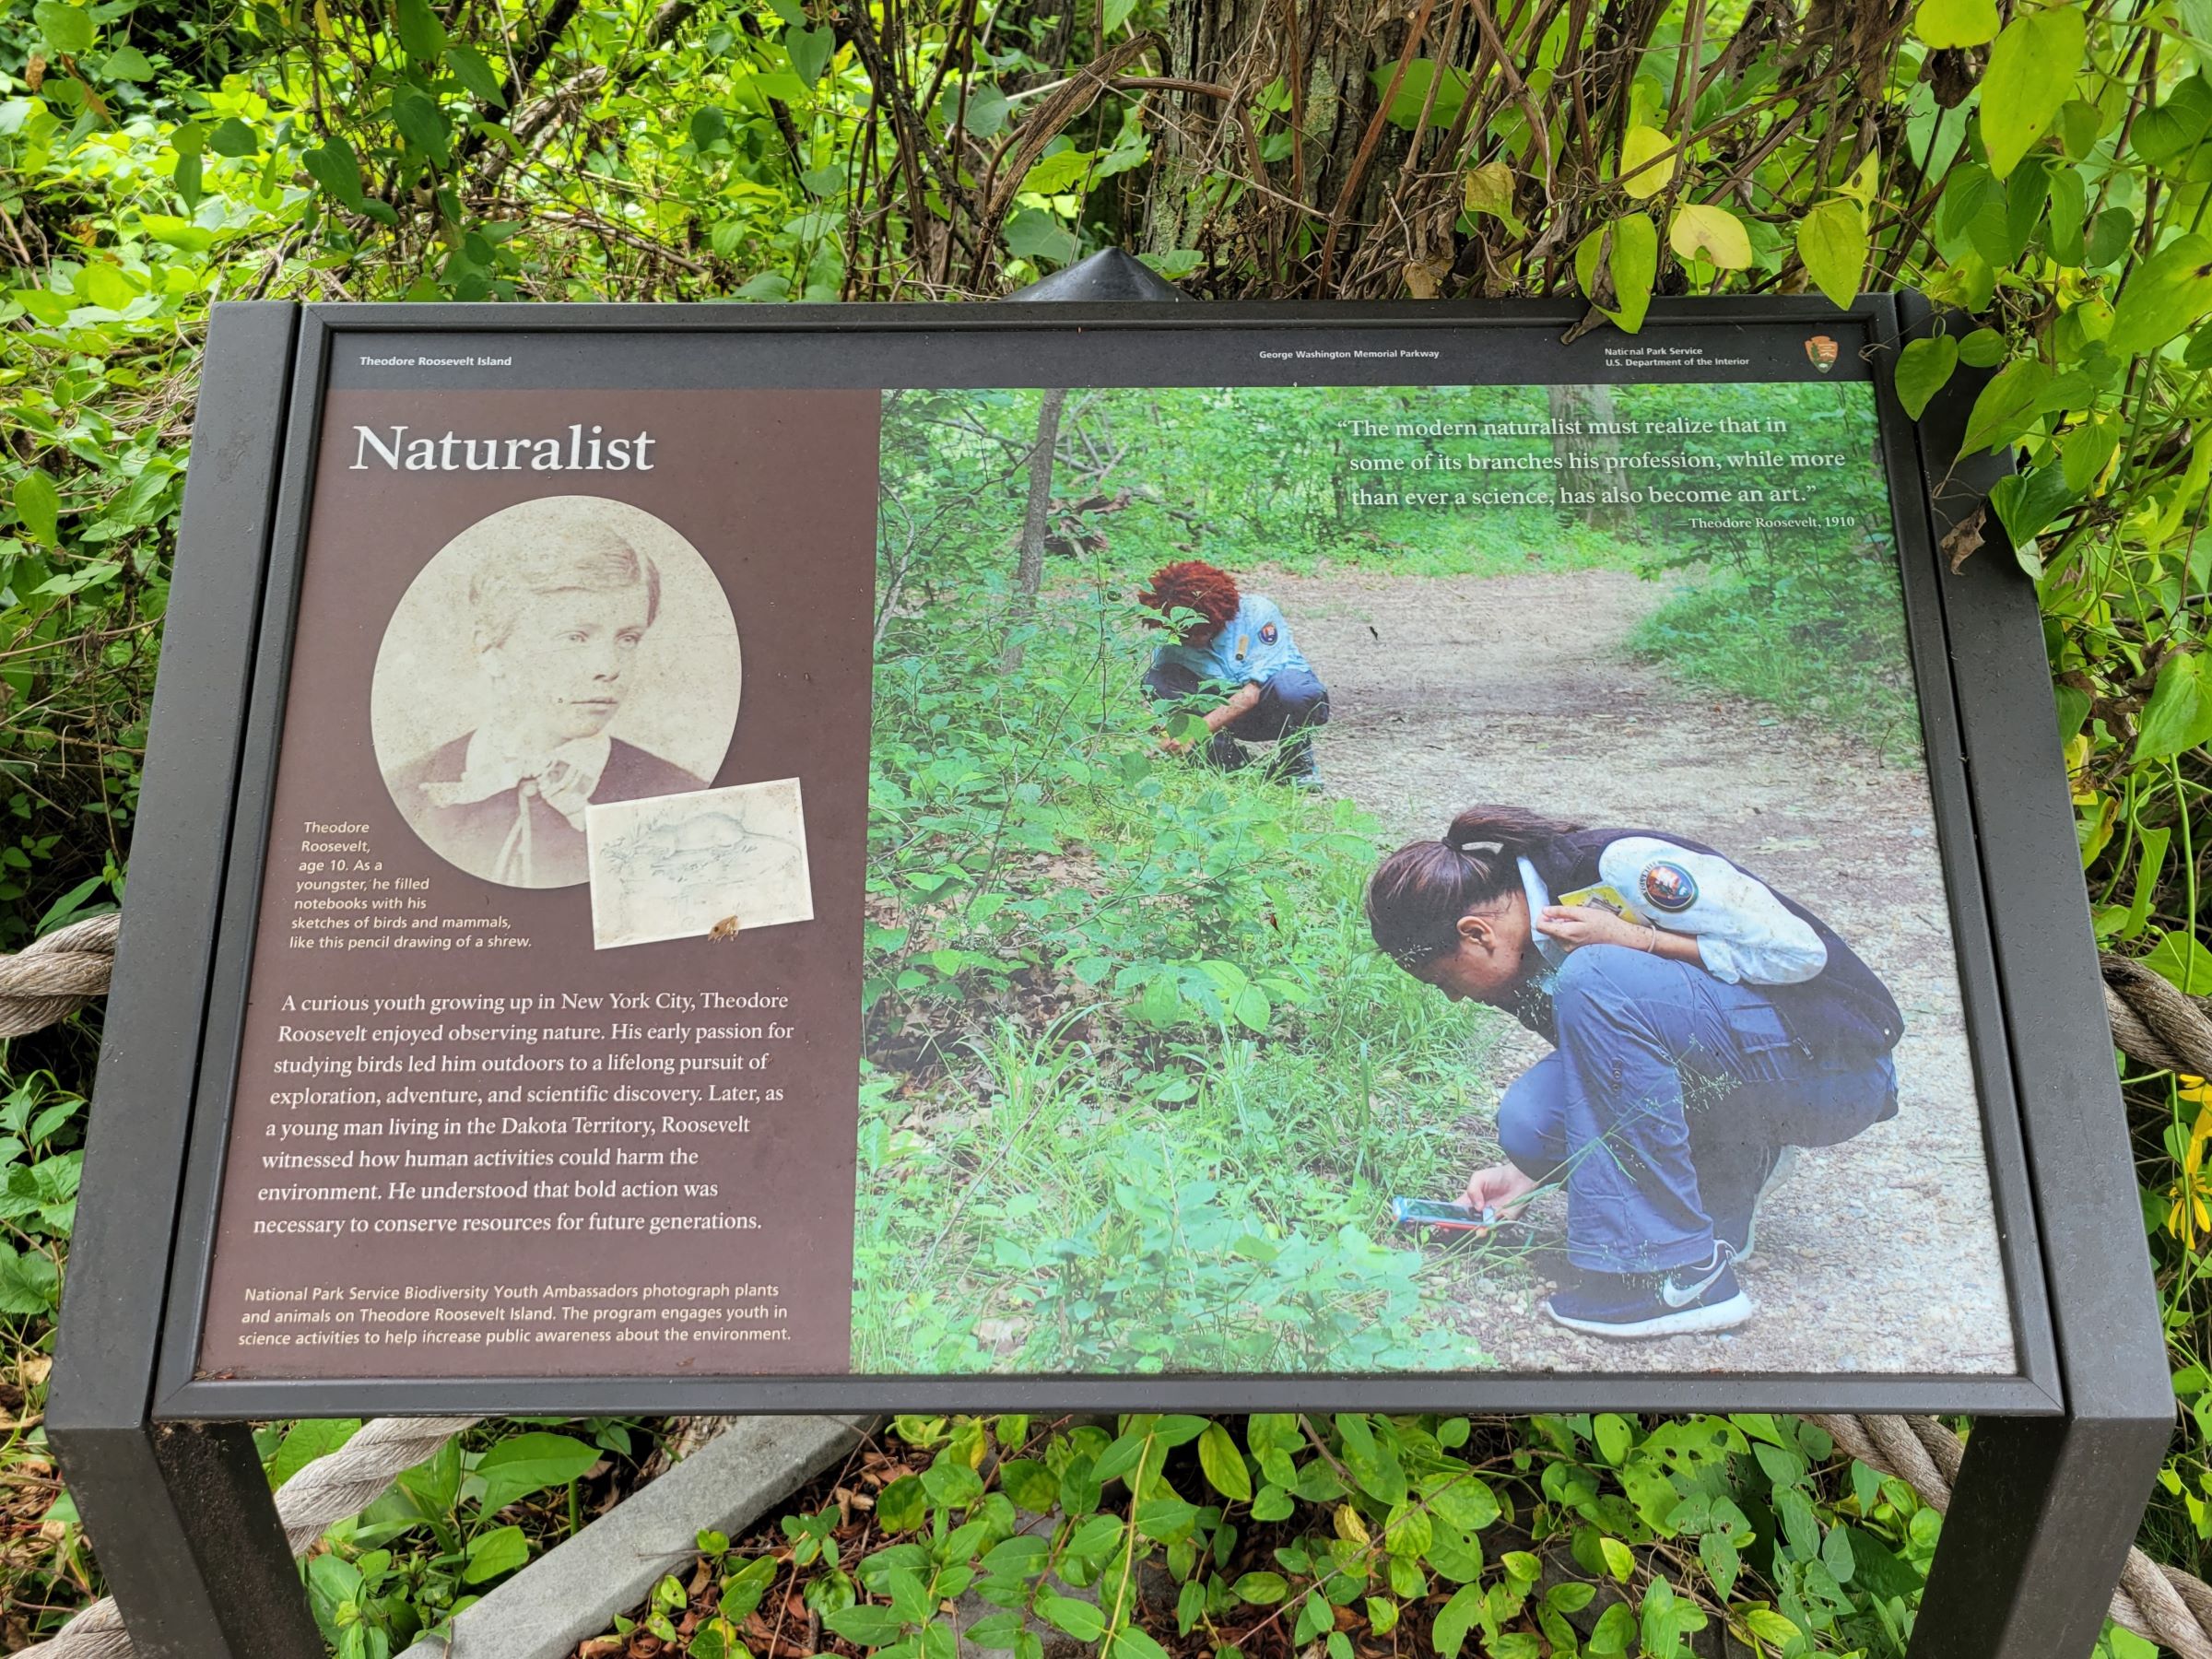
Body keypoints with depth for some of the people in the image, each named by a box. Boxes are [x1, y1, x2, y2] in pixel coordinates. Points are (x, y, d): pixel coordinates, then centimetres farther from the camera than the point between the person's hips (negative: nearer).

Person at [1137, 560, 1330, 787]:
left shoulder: (1256, 612, -23)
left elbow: (1253, 693, -29)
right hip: (1233, 715, 4)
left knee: (1286, 688, -43)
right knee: (1157, 680, -18)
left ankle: (1299, 763, -13)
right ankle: (1230, 758, -13)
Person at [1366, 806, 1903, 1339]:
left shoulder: (1619, 865, -22)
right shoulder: (1530, 963, 2)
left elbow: (1799, 949, -19)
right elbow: (1606, 1078, 9)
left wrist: (1631, 939, -23)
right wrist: (1522, 1173, -3)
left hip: (1838, 1068, -7)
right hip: (1717, 1080, 7)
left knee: (1597, 977, -29)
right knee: (1528, 1119, -15)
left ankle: (1680, 1272, -22)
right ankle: (1728, 1175, 7)